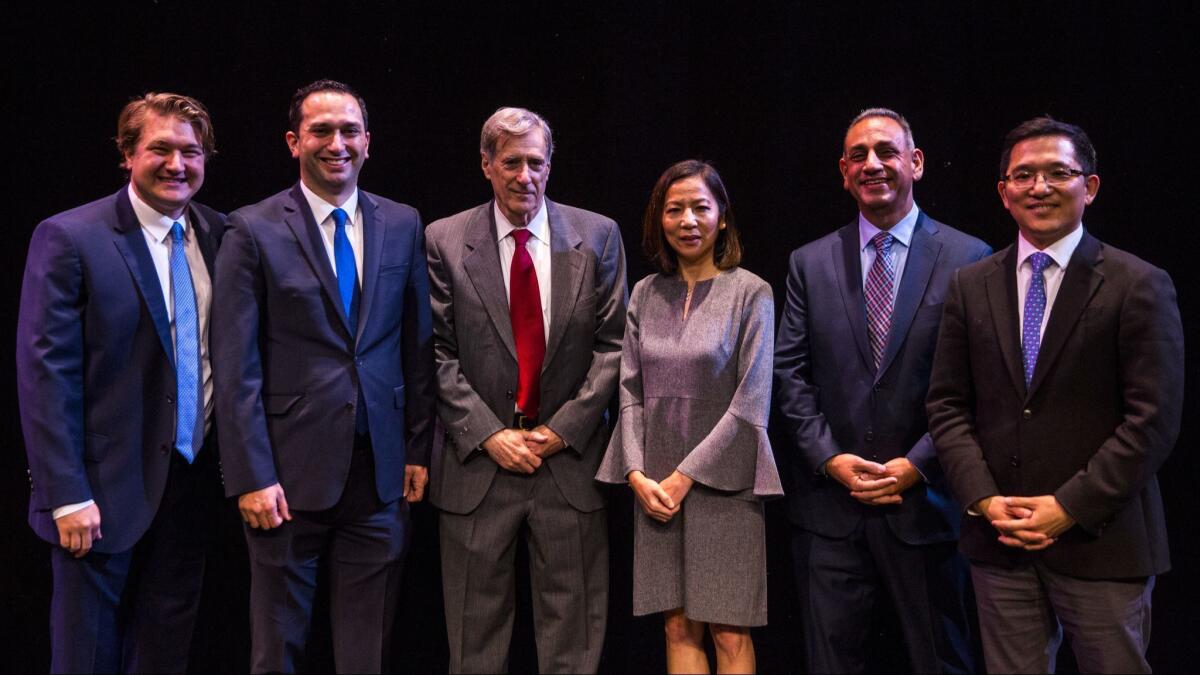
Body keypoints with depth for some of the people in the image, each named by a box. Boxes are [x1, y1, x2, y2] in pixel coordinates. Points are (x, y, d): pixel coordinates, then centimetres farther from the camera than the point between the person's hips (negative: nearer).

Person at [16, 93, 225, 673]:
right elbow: (44, 376, -13)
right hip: (105, 492, -4)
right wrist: (66, 495, -17)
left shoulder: (217, 234, 4)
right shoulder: (69, 238, -11)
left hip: (192, 484, 5)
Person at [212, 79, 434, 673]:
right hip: (291, 470, -2)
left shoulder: (403, 225, 7)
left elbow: (419, 347, 10)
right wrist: (250, 477, -11)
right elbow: (236, 367, -7)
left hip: (382, 470, 3)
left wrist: (419, 449, 6)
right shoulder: (253, 230, -4)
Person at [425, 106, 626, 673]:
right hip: (479, 458, 0)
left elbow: (612, 344, 0)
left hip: (569, 455, 1)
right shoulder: (444, 241, 1)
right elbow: (438, 353, -1)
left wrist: (562, 430, -7)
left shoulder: (598, 236, 3)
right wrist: (489, 434, -9)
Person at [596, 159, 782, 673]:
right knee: (679, 627, 7)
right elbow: (631, 390, 8)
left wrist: (686, 476, -10)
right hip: (655, 487, 4)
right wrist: (637, 473, -4)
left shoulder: (751, 293, -4)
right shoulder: (645, 294, 9)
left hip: (721, 481, -3)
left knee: (729, 632, 0)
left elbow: (751, 403, -8)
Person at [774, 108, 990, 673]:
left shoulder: (968, 259, -1)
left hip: (924, 502, -2)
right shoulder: (810, 263, 7)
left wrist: (915, 466, -11)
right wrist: (831, 459, -7)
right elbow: (789, 373, 3)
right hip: (829, 505, 2)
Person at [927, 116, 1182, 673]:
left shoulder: (1139, 286, -3)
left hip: (1101, 542, -3)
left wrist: (1071, 507, -13)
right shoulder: (971, 286, 8)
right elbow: (947, 404, 6)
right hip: (999, 543, 3)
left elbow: (1154, 418, -8)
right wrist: (984, 499, -6)